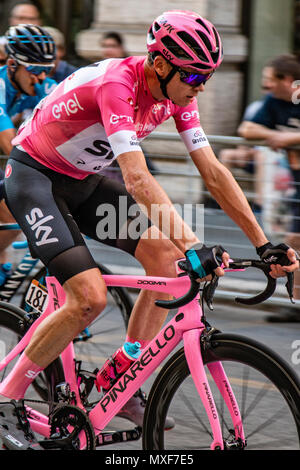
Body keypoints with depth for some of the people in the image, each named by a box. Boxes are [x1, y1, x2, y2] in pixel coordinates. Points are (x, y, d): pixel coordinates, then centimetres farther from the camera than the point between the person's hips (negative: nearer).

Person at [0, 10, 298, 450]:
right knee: (89, 298, -21)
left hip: (82, 179, 8)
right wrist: (194, 246, -48)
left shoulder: (176, 93, -8)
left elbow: (213, 171, -5)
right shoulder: (116, 83, -32)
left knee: (167, 258, -8)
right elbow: (138, 178, -41)